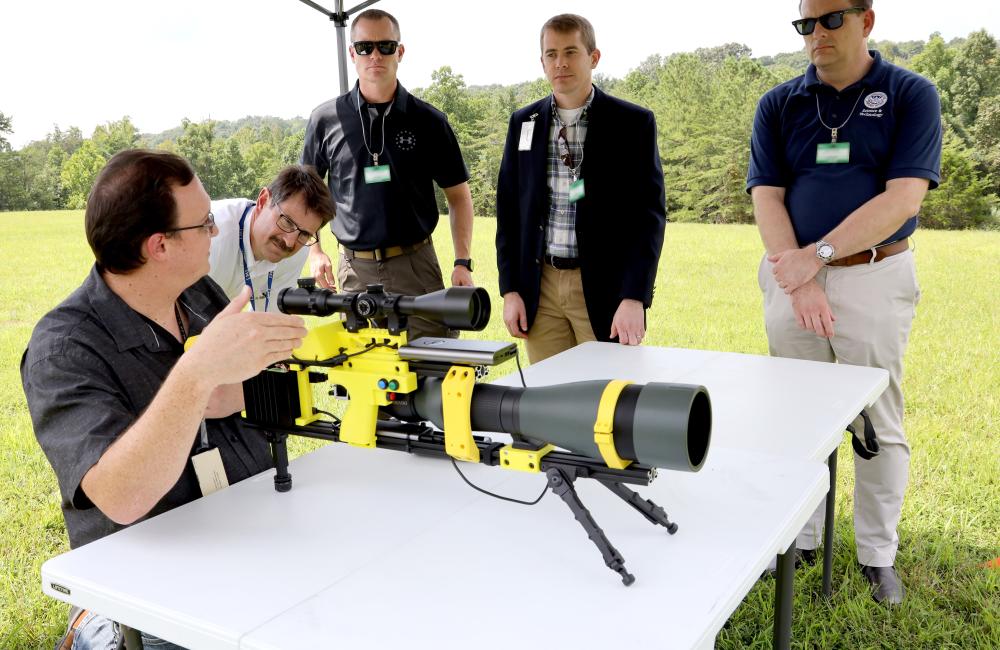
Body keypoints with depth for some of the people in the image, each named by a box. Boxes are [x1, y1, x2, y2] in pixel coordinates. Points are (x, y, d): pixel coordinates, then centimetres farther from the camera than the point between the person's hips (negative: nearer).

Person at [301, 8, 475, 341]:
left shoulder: (429, 120, 2)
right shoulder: (325, 119, 4)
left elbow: (458, 195, 6)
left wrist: (463, 262, -3)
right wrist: (314, 251, 1)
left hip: (417, 264, 0)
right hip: (355, 268, 1)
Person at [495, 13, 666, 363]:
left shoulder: (634, 123, -2)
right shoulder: (523, 123, 8)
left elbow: (649, 214, -7)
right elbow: (508, 208, 10)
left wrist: (634, 298, -16)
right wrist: (510, 289, 2)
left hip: (605, 288, -3)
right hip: (539, 287, 3)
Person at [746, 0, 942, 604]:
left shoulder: (911, 95, 0)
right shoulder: (778, 105, 6)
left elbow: (903, 198, -11)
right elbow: (767, 198, -1)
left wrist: (818, 253, -19)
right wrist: (800, 279, -14)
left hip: (876, 278, -2)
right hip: (793, 278, 2)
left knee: (879, 423, 6)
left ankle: (878, 553, 21)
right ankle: (801, 538, 25)